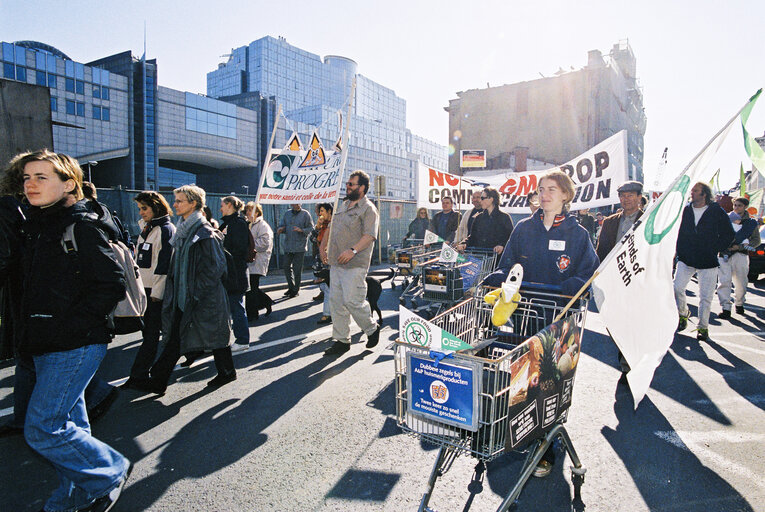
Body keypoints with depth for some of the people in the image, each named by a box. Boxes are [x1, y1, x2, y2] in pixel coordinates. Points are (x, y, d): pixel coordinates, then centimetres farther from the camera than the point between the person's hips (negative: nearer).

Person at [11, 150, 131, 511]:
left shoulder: (82, 226, -13)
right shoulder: (34, 226, 12)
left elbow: (113, 284, -18)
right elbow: (32, 287, 21)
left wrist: (69, 325, -18)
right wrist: (29, 334, 10)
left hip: (75, 346, -8)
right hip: (46, 346, 8)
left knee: (42, 429, -6)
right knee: (69, 422, 18)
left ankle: (110, 473, 14)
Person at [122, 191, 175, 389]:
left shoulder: (166, 229, -11)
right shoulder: (146, 228, 17)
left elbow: (164, 263, -16)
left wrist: (157, 291, -18)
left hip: (157, 290, -8)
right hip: (144, 288, 8)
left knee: (152, 332, -2)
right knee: (148, 330, 14)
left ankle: (138, 374, 2)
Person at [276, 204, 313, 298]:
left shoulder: (305, 214, -1)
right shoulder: (287, 213, 13)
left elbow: (311, 228, -4)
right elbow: (282, 225, 16)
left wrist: (301, 230, -22)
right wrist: (280, 229, -7)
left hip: (300, 246, -5)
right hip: (288, 246, 5)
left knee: (297, 269, 0)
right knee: (287, 267, 9)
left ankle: (295, 290, 12)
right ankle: (291, 287, 26)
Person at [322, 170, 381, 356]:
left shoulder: (368, 209, -7)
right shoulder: (343, 205, 19)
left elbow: (370, 235, -17)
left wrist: (352, 250, -26)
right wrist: (327, 249, 17)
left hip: (354, 265, -8)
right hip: (336, 263, 8)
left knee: (352, 301, -9)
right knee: (336, 302, 8)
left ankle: (372, 328, 17)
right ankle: (341, 340, 19)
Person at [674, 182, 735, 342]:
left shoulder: (717, 212, -3)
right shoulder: (685, 210, 5)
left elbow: (728, 234, 4)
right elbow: (678, 231, 14)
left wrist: (714, 250, -3)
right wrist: (679, 251, 5)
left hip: (708, 262, -2)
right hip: (686, 259, 2)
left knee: (705, 296, 2)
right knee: (677, 288, -10)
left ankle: (703, 327, 16)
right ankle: (683, 314, 18)